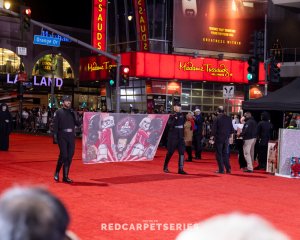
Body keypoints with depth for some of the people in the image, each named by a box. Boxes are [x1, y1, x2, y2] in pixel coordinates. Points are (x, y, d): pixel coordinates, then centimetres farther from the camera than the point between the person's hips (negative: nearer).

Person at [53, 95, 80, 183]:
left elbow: (78, 124, 6)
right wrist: (55, 137, -8)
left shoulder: (73, 112, 13)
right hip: (62, 136, -4)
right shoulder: (58, 112, 2)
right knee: (63, 155, -12)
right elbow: (55, 125, -1)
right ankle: (57, 172, 12)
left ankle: (65, 176, 10)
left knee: (70, 156, 2)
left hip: (71, 136, 4)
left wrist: (75, 115, -8)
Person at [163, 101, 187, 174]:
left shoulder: (182, 116, 8)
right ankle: (165, 167, 24)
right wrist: (175, 118, -27)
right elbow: (169, 124, -20)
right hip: (172, 137, -5)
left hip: (180, 137, 5)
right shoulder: (172, 116, -7)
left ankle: (180, 169, -3)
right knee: (170, 152, 5)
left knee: (182, 152, -5)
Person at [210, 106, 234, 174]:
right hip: (226, 139, 5)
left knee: (219, 154, 2)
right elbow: (231, 129, 10)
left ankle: (221, 169, 1)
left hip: (219, 138, -5)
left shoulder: (217, 119, -11)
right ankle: (228, 169, 11)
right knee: (225, 154, 14)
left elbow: (214, 129, -10)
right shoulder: (228, 118, 4)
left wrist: (212, 137, -3)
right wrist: (231, 136, 21)